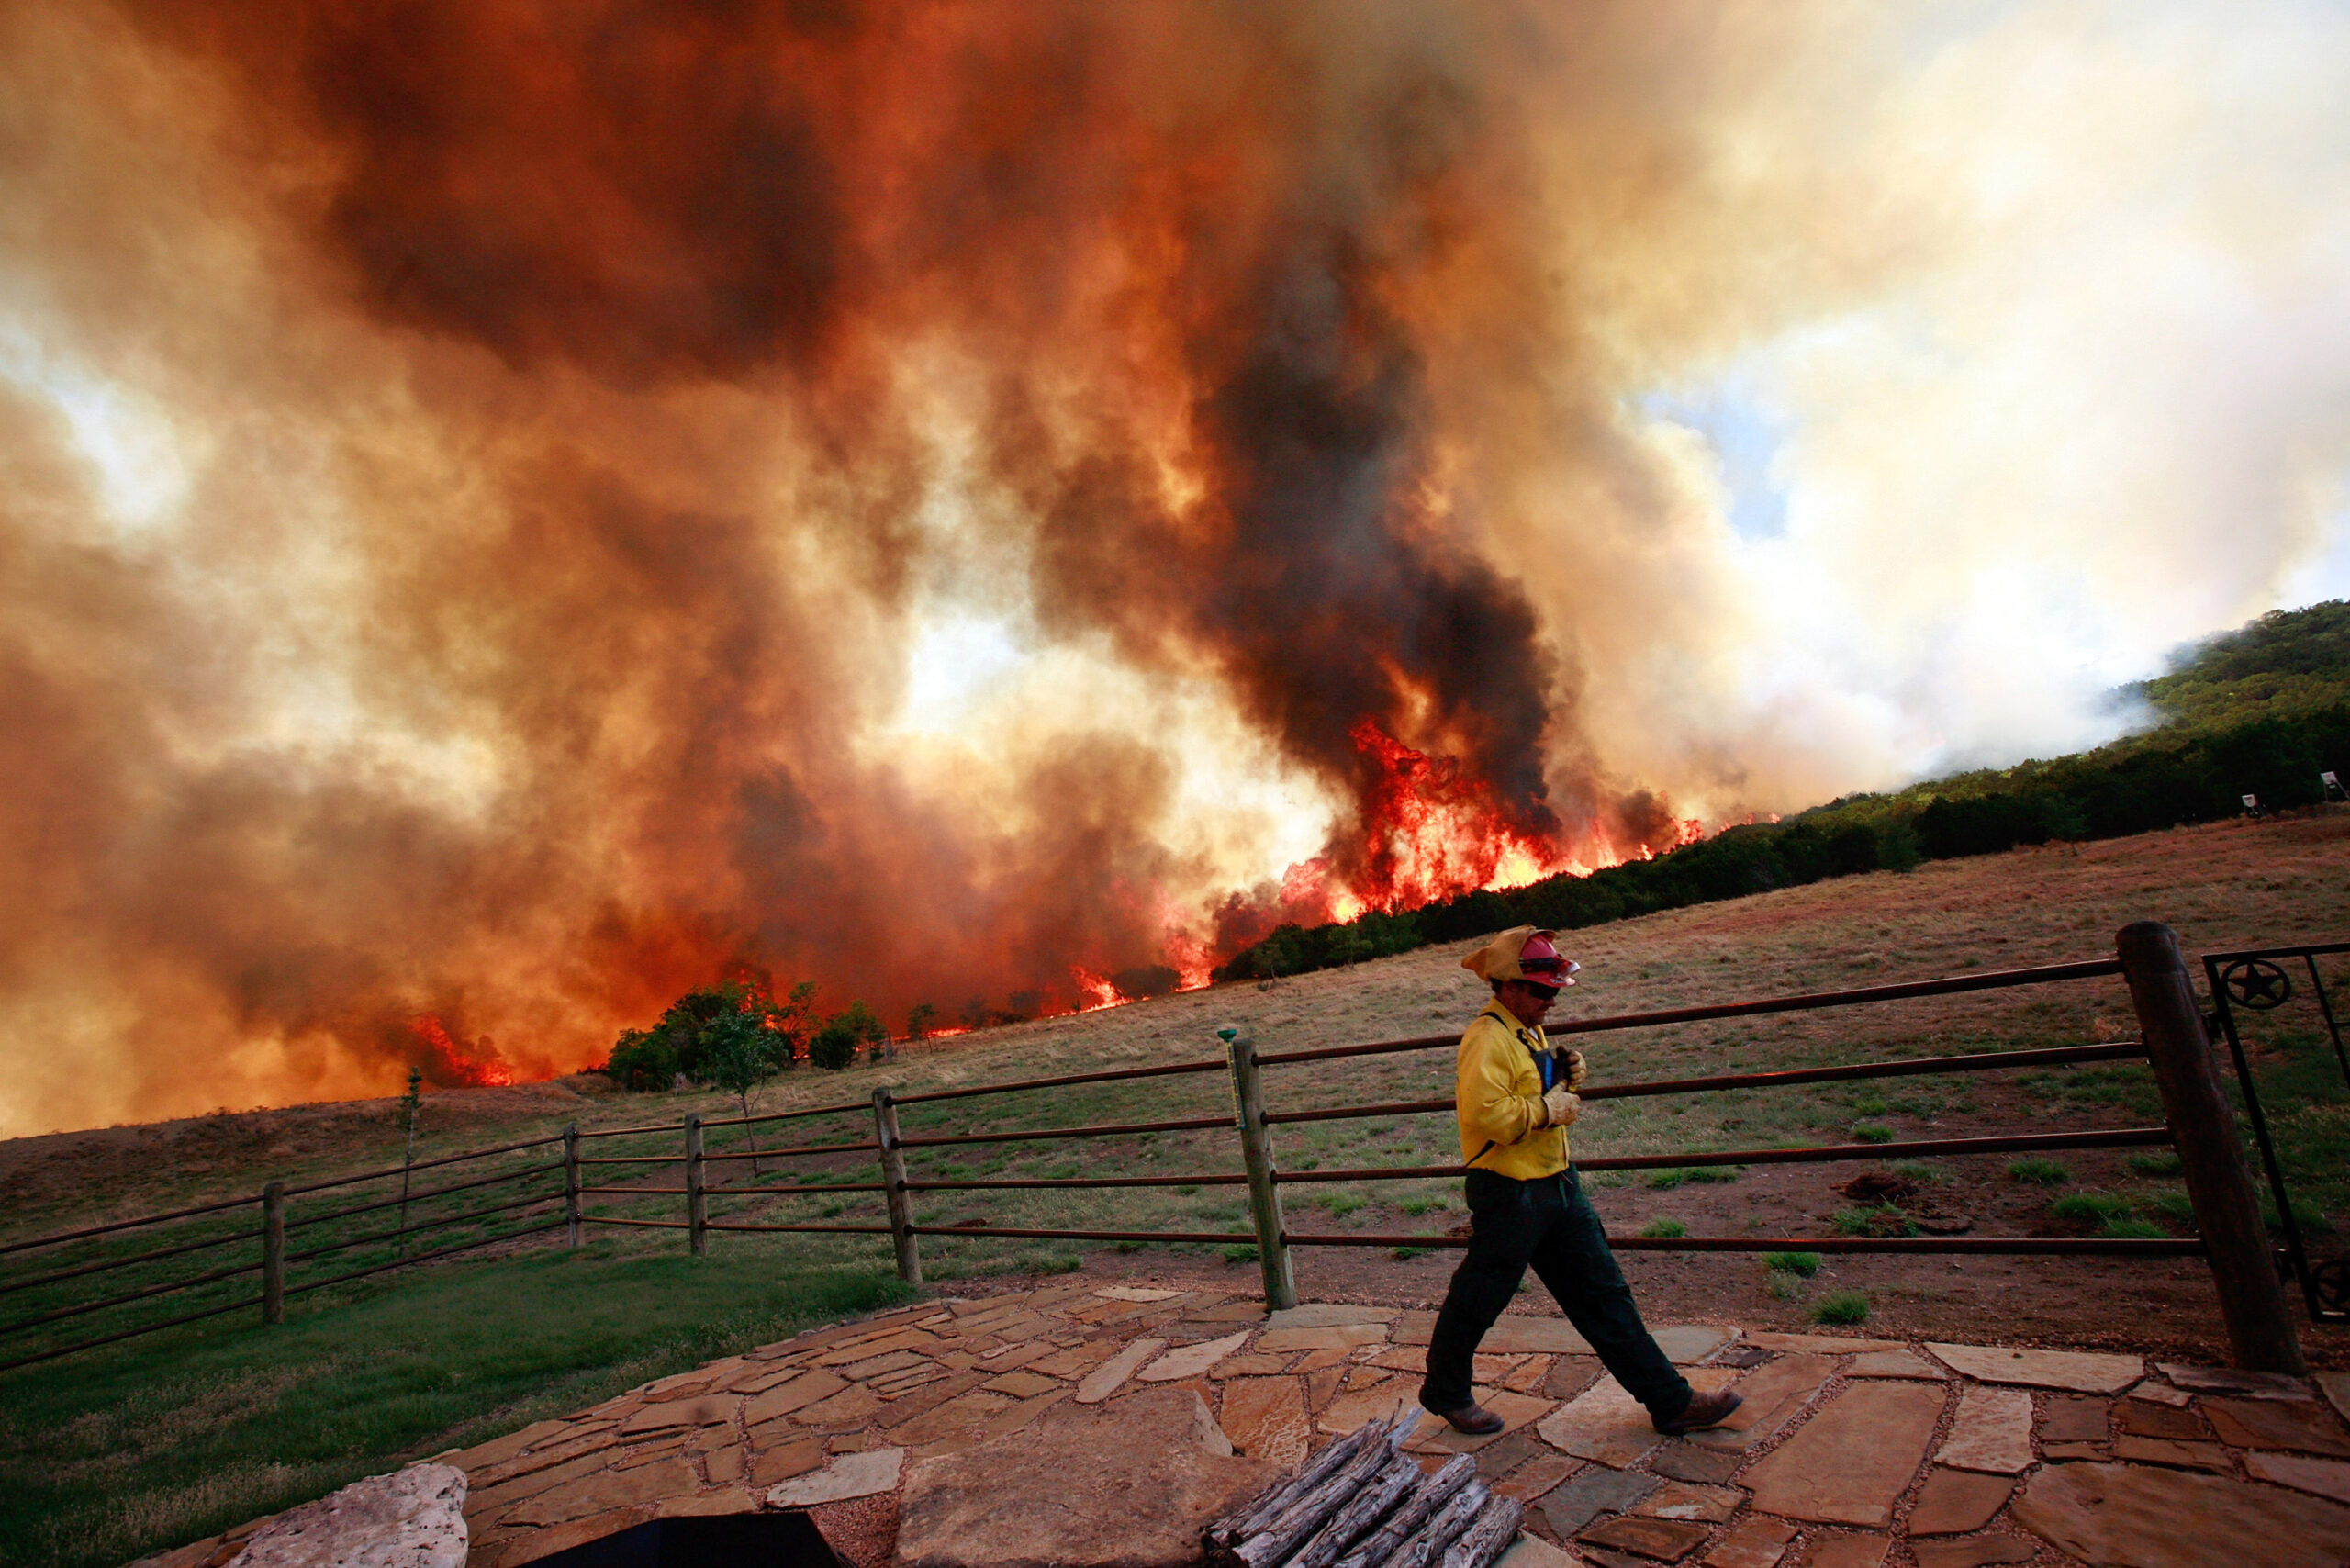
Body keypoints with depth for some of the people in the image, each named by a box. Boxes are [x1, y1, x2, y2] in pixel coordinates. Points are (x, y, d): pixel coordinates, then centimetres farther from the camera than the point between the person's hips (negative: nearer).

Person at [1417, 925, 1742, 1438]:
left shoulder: (1528, 1031, 12)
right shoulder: (1487, 1038, -21)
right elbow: (1484, 1113, -31)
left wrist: (1565, 1077, 4)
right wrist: (1547, 1110, -20)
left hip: (1557, 1184, 9)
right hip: (1509, 1193, -9)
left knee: (1602, 1292, 13)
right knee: (1477, 1300, 7)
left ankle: (1670, 1401, 21)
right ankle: (1445, 1392, 27)